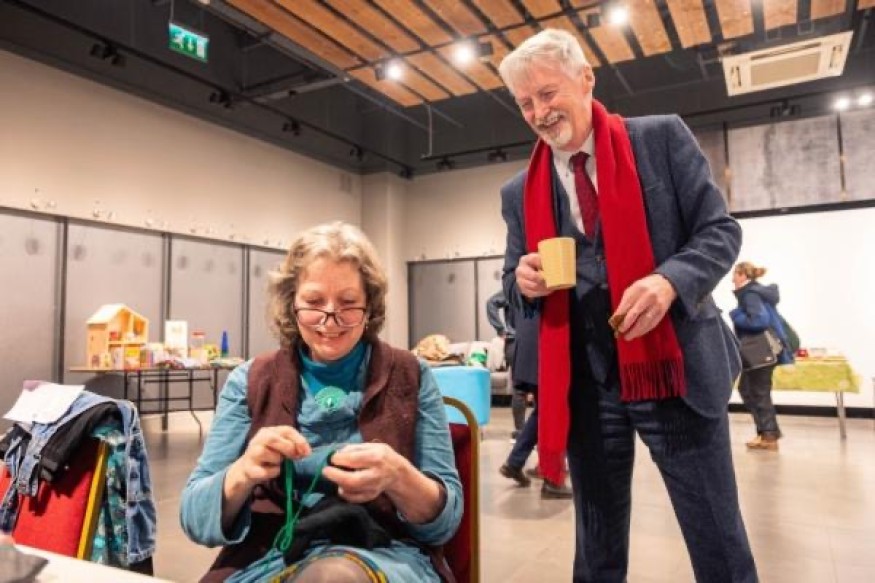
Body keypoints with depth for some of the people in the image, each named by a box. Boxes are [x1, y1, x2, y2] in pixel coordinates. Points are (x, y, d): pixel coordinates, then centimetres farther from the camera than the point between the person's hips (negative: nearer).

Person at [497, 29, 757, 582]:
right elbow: (514, 286, 13)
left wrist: (668, 281, -22)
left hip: (678, 367, -2)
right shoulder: (519, 192, 7)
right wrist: (524, 280, -12)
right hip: (583, 385, 3)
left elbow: (720, 229, -2)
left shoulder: (663, 138, -1)